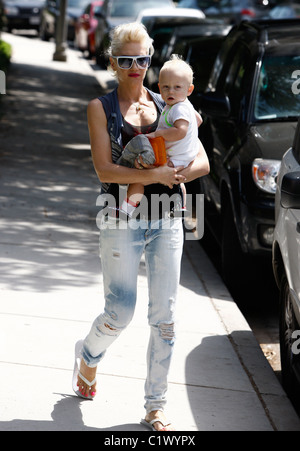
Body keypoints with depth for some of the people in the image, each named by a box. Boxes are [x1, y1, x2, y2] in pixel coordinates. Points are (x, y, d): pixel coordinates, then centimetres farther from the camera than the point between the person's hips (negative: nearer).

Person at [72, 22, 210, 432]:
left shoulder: (167, 106, 10)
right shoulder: (101, 108, 1)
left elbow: (202, 163, 6)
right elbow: (104, 169, -11)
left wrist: (171, 174, -13)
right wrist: (154, 176, -19)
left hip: (166, 221, 3)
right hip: (122, 222, -3)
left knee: (164, 317, 1)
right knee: (120, 314, -4)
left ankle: (156, 407, 10)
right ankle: (88, 357, 31)